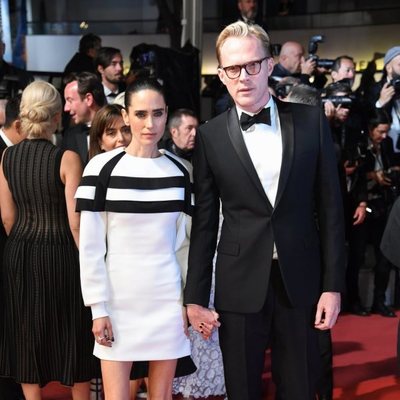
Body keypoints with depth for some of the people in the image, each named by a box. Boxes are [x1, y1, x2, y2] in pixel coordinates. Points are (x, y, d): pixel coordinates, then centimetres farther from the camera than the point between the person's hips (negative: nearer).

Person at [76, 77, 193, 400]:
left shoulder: (179, 171, 4)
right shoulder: (102, 167, -6)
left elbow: (183, 241, 10)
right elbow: (90, 245, -6)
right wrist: (98, 308, -9)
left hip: (167, 297, 3)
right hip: (119, 297, -2)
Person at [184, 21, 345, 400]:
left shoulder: (311, 122, 1)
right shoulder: (210, 136, -1)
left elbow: (329, 207, 2)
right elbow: (204, 222, 2)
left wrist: (333, 284, -1)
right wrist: (195, 297, 0)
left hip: (300, 282, 1)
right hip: (239, 285, 0)